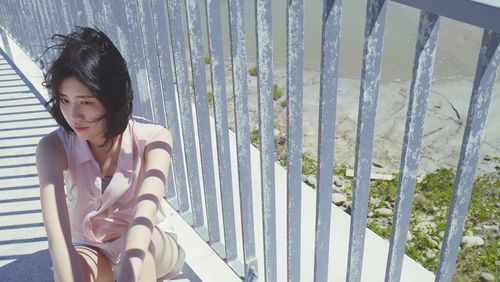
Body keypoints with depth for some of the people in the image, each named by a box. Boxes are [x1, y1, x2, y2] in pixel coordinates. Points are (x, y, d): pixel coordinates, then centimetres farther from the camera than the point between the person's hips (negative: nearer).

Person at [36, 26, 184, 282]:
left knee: (139, 240, -36)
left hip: (151, 252, 0)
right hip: (90, 252, 1)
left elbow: (146, 209, -38)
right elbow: (56, 231, -32)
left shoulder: (152, 139, -22)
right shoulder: (54, 147, -18)